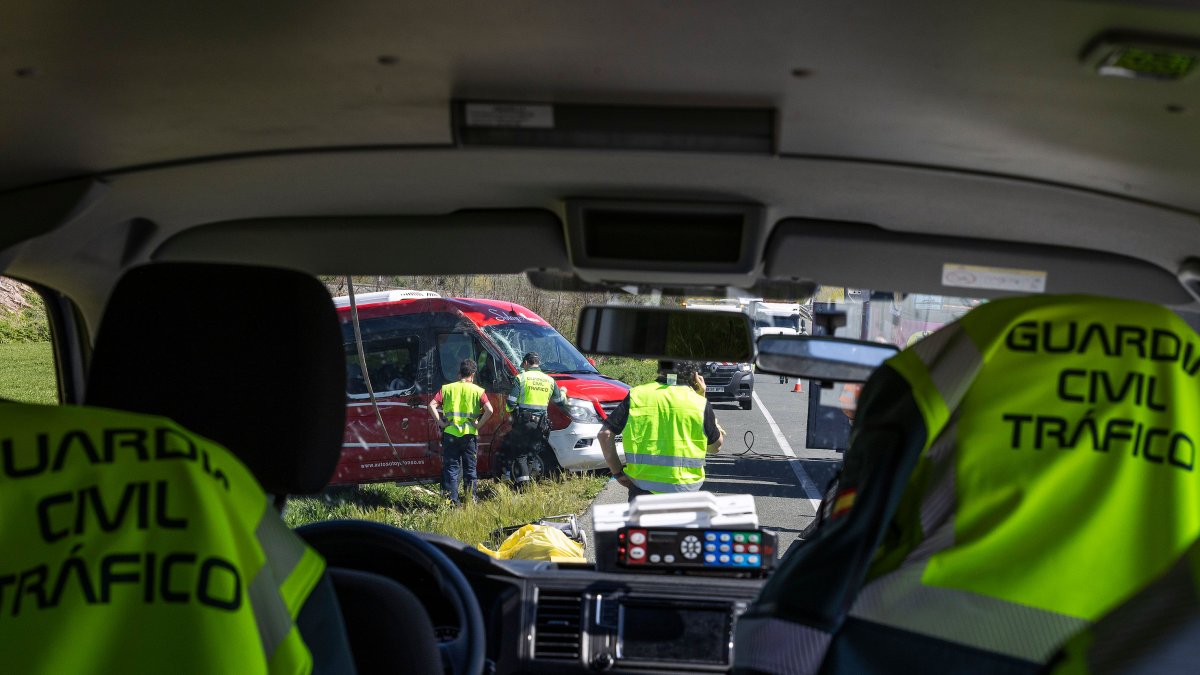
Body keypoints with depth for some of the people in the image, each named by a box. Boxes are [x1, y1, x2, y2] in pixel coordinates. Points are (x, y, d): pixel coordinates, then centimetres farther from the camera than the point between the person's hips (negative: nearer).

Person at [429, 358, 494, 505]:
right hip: (469, 434, 0)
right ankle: (471, 500, 12)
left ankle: (452, 500, 3)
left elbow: (432, 406, -6)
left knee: (451, 469, 6)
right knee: (470, 469, 10)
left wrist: (440, 423, -2)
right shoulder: (478, 391, 0)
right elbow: (489, 410, -13)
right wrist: (478, 425, -4)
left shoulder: (447, 388, 5)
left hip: (450, 434, 1)